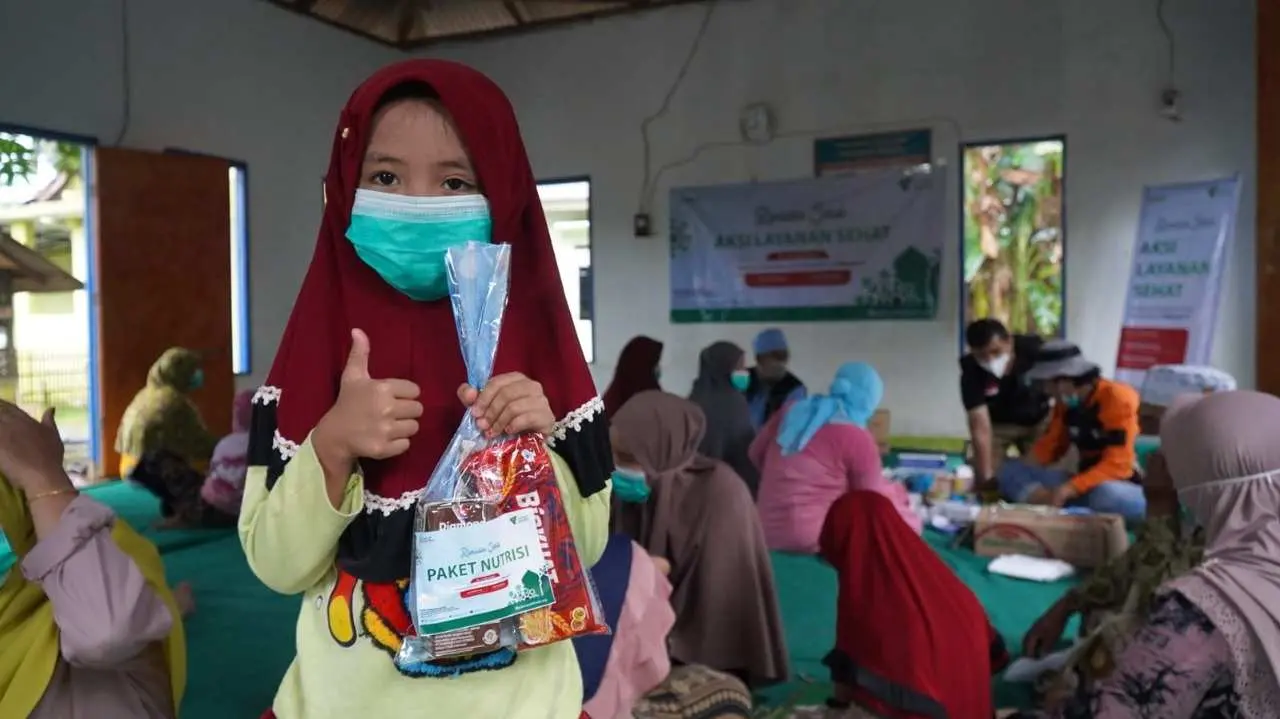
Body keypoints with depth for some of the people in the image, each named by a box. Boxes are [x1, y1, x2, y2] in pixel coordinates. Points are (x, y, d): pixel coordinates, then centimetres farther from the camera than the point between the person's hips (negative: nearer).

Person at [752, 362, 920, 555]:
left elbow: (755, 454, 21)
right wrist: (897, 491, 20)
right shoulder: (857, 438, -11)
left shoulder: (791, 412, 7)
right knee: (908, 522, 4)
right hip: (812, 541, -7)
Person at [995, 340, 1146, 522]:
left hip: (1120, 486, -7)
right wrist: (1022, 467, -12)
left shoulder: (1118, 398, -17)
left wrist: (1068, 489, -32)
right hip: (1084, 481, 7)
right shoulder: (1065, 401, 6)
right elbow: (1050, 445, 10)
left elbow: (1117, 464, -23)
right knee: (1010, 470, -6)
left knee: (1108, 496, -43)